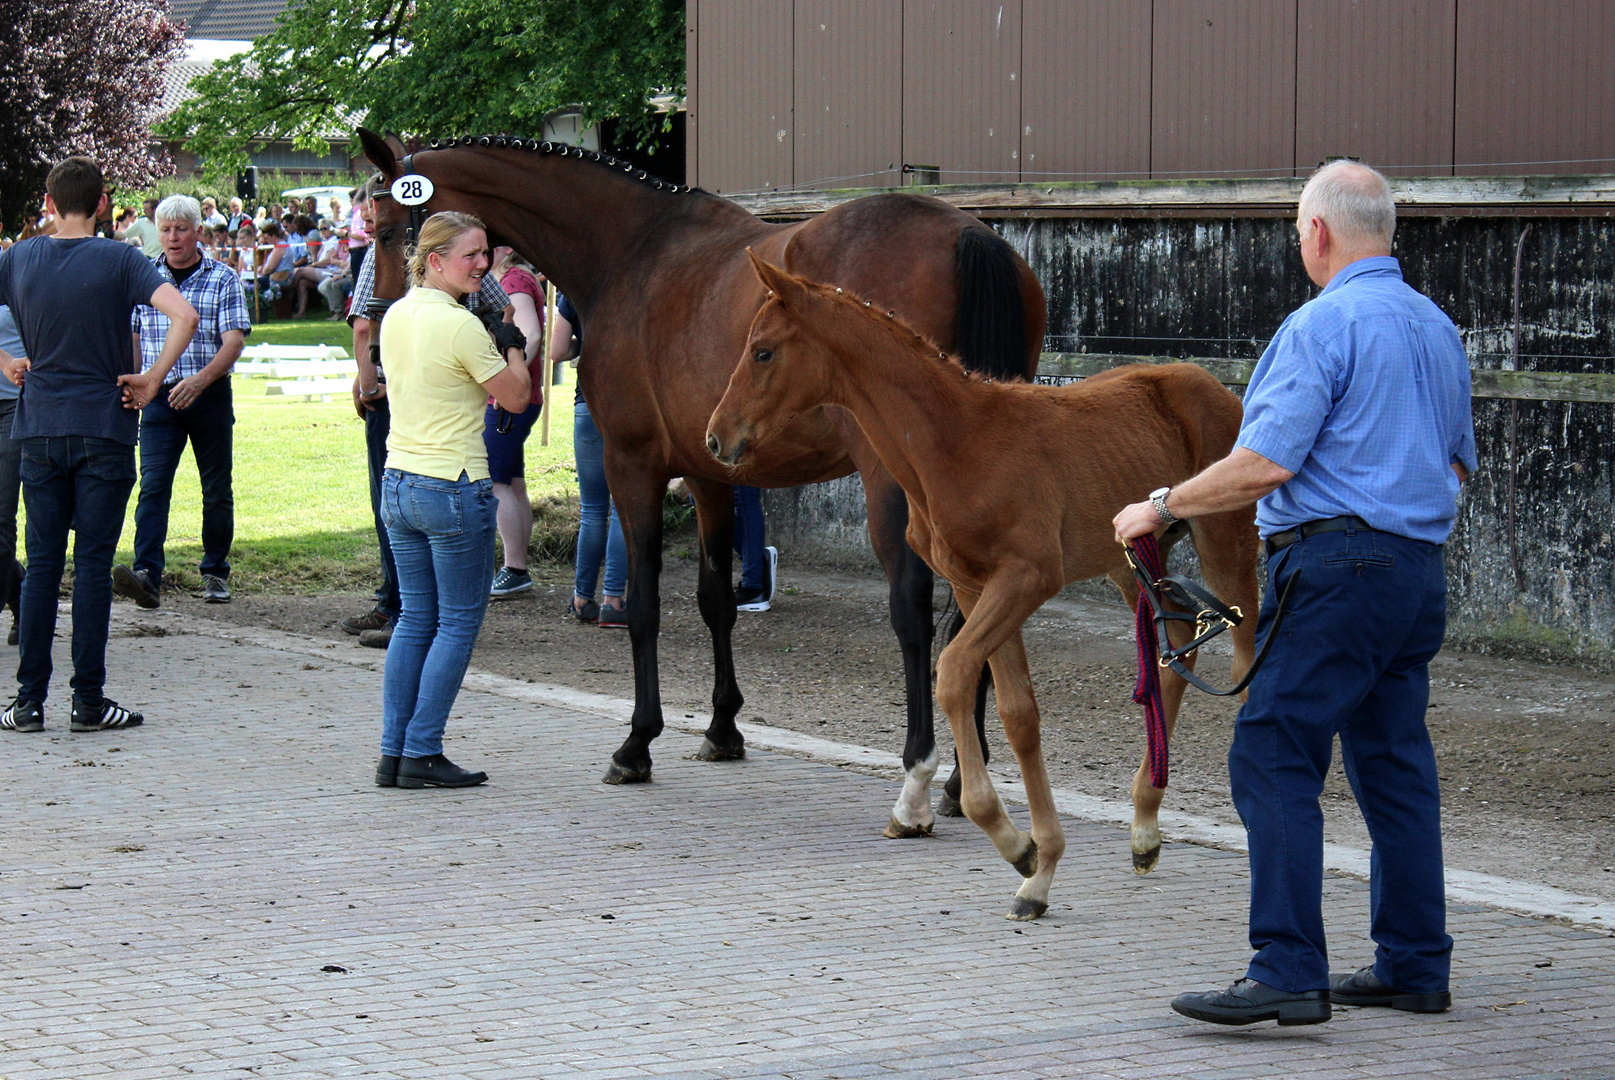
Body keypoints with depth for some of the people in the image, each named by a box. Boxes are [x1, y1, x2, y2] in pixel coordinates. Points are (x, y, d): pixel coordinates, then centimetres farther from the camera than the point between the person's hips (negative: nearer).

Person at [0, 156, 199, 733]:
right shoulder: (118, 260, -8)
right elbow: (184, 316, -20)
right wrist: (152, 380, -11)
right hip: (104, 428, -3)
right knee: (93, 563, 0)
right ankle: (88, 702, 2)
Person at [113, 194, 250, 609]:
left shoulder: (222, 279, -1)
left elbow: (234, 341, -10)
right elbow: (132, 338, 14)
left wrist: (200, 380, -25)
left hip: (210, 395, -1)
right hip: (160, 397, 1)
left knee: (217, 489, 8)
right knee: (153, 485, -13)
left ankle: (215, 573, 23)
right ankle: (147, 575, -25)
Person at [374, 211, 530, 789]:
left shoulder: (396, 317, 7)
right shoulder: (460, 326, -17)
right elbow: (516, 398, -8)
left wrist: (494, 350, 18)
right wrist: (513, 348, 9)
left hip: (397, 484, 8)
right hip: (454, 489, -8)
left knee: (415, 618, 14)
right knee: (459, 621, 2)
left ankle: (393, 753, 11)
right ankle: (422, 754, 0)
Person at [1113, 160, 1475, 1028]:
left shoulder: (1323, 324, -11)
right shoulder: (1437, 328, 15)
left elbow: (1264, 465, -17)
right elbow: (1457, 464, 24)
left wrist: (1163, 507, -6)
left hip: (1334, 566, -9)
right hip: (1421, 570, 9)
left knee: (1274, 761, -9)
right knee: (1396, 767, 13)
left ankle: (1288, 973, -16)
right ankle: (1414, 965, 16)